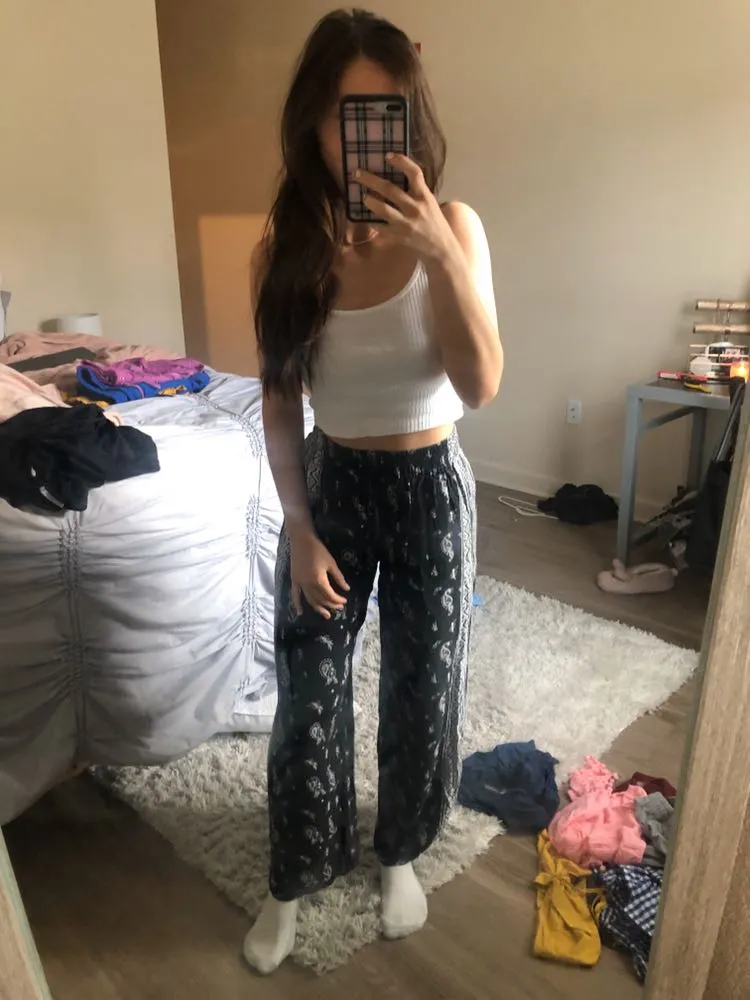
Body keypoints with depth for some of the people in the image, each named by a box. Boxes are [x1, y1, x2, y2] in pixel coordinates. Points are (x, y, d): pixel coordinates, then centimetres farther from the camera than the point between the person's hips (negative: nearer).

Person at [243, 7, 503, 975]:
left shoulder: (452, 227, -10)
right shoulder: (286, 244, -7)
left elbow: (482, 385, -21)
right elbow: (279, 404, -3)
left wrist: (439, 254, -34)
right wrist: (299, 531, -7)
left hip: (430, 487, -1)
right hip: (331, 484, 1)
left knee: (420, 687, 13)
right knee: (308, 693, 10)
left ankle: (400, 851, 44)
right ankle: (293, 878, 38)